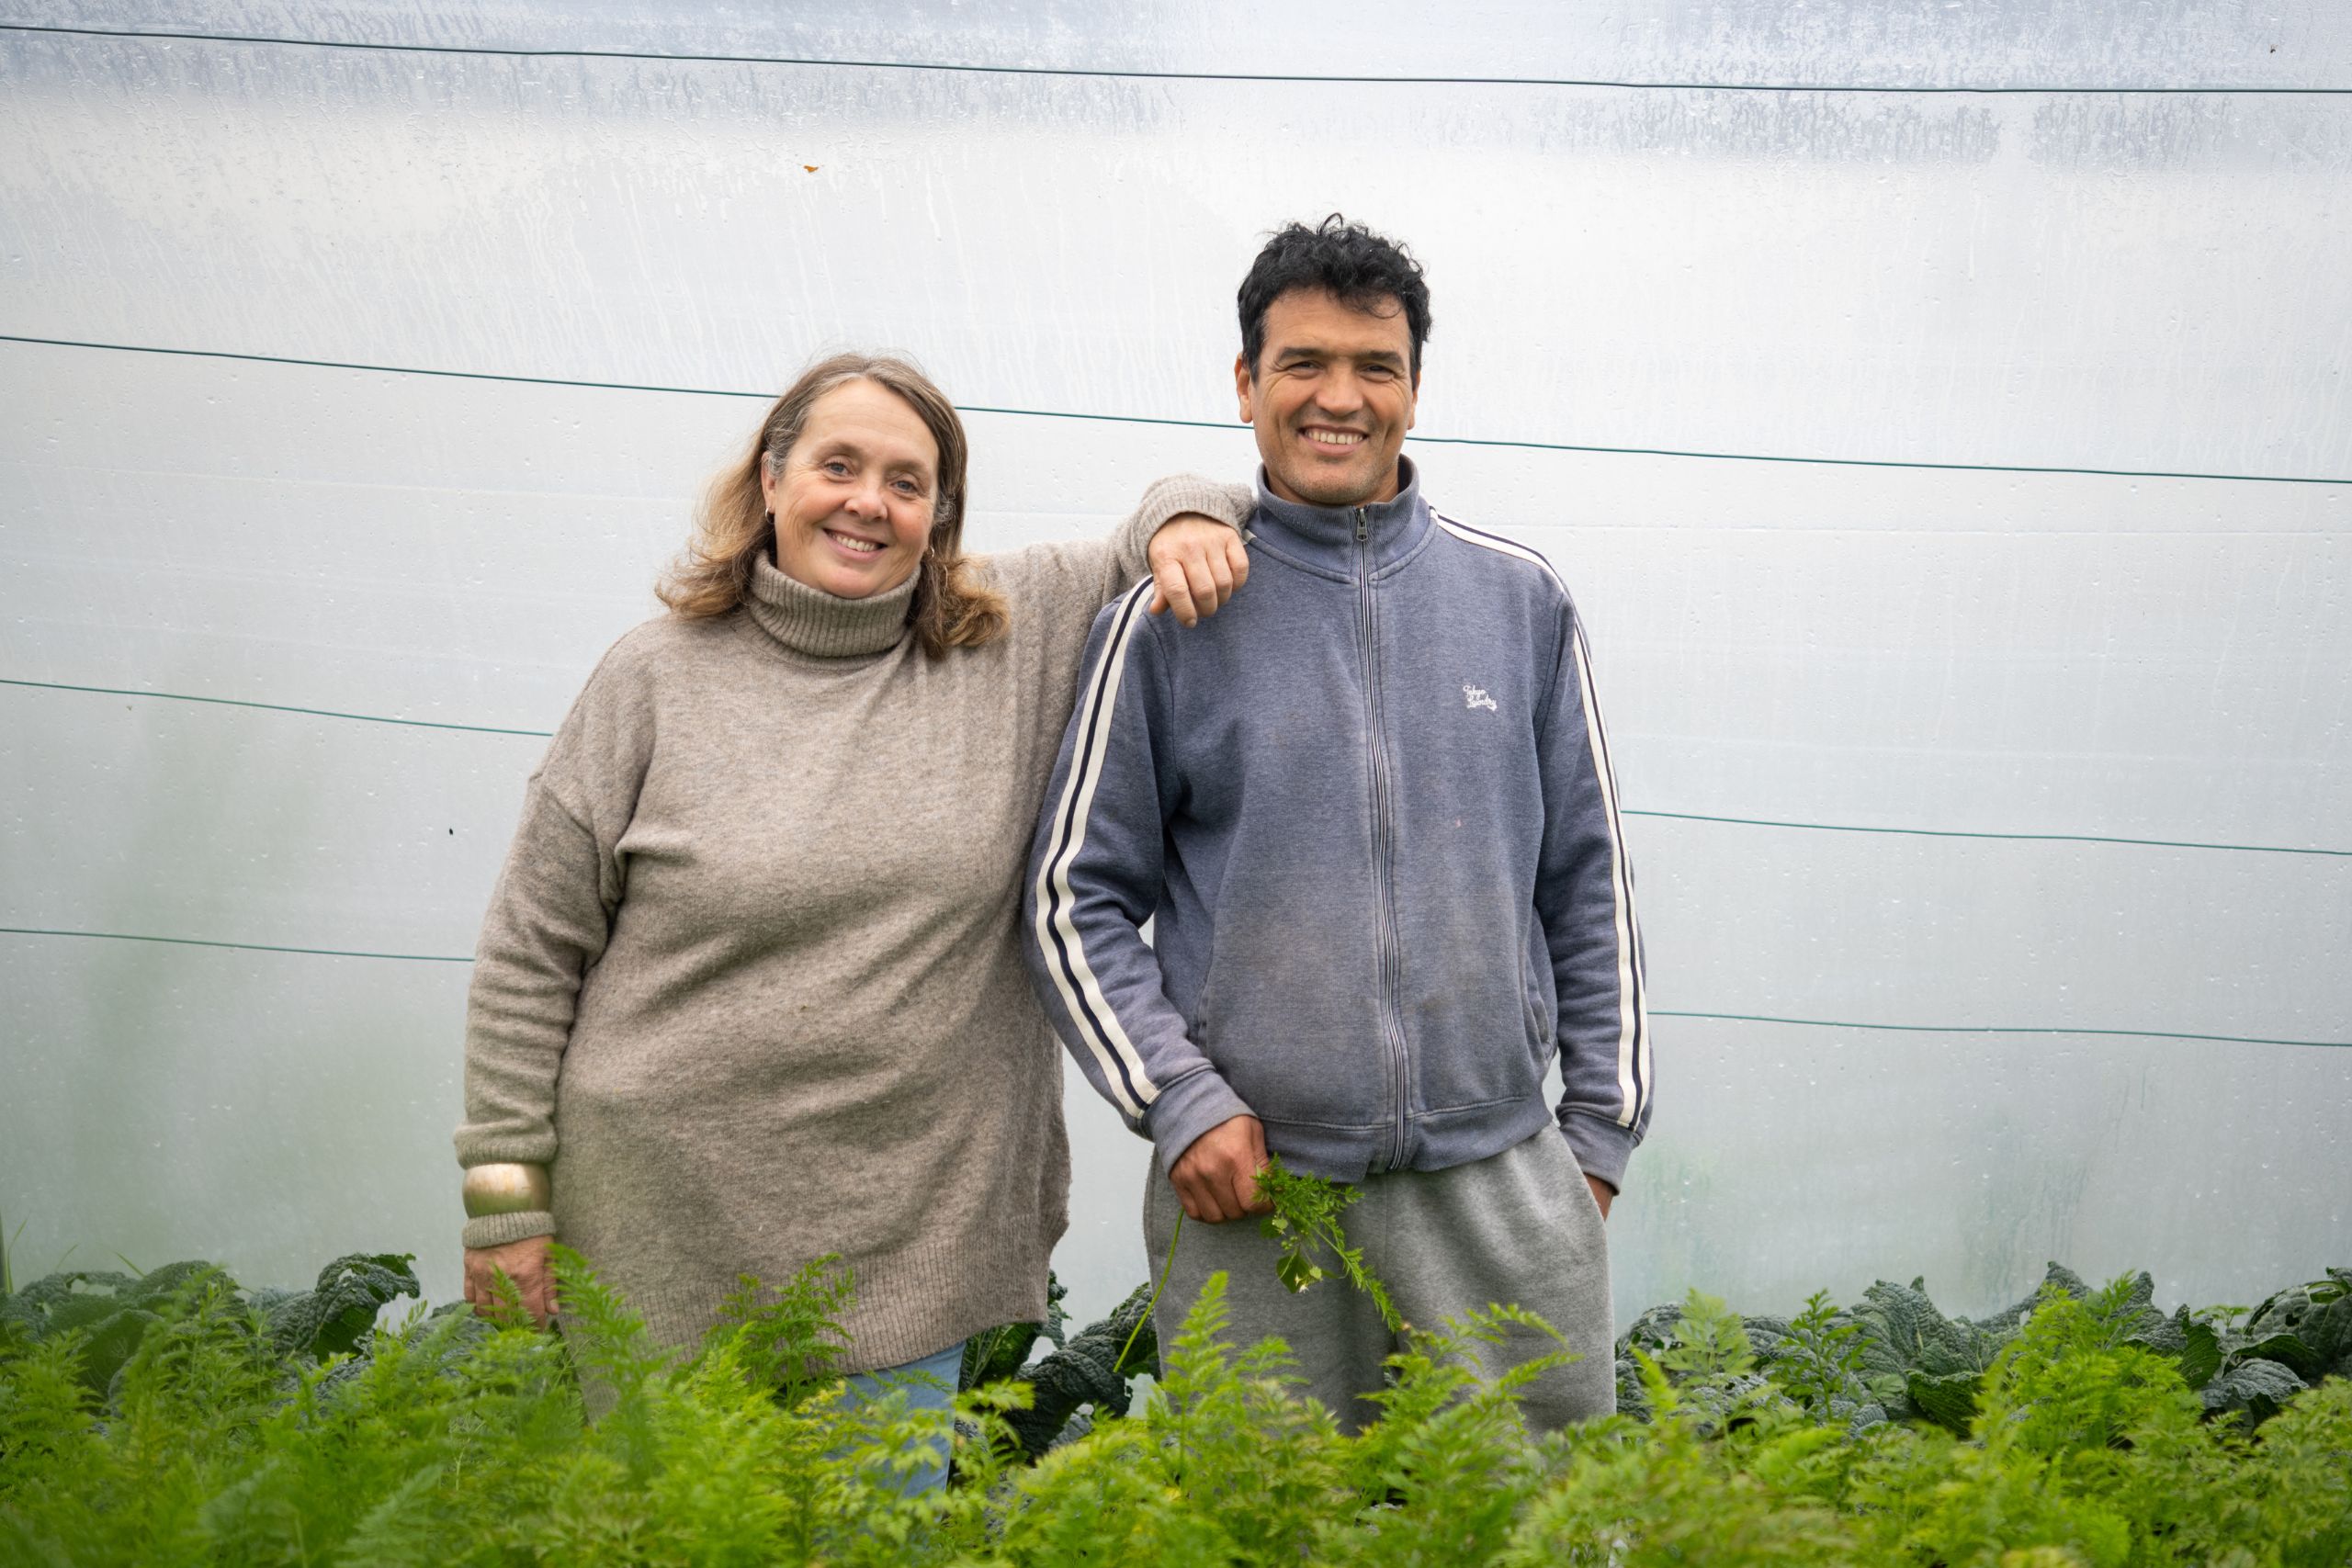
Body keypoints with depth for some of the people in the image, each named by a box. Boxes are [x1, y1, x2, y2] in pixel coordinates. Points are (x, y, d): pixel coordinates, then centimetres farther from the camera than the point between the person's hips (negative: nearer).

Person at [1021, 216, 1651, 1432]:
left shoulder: (1521, 601, 6)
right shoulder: (1169, 620, -1)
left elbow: (1589, 880, 10)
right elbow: (1075, 898, 2)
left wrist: (1601, 1127, 8)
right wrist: (1177, 1099, -8)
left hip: (1501, 1174, 2)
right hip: (1251, 1188, -1)